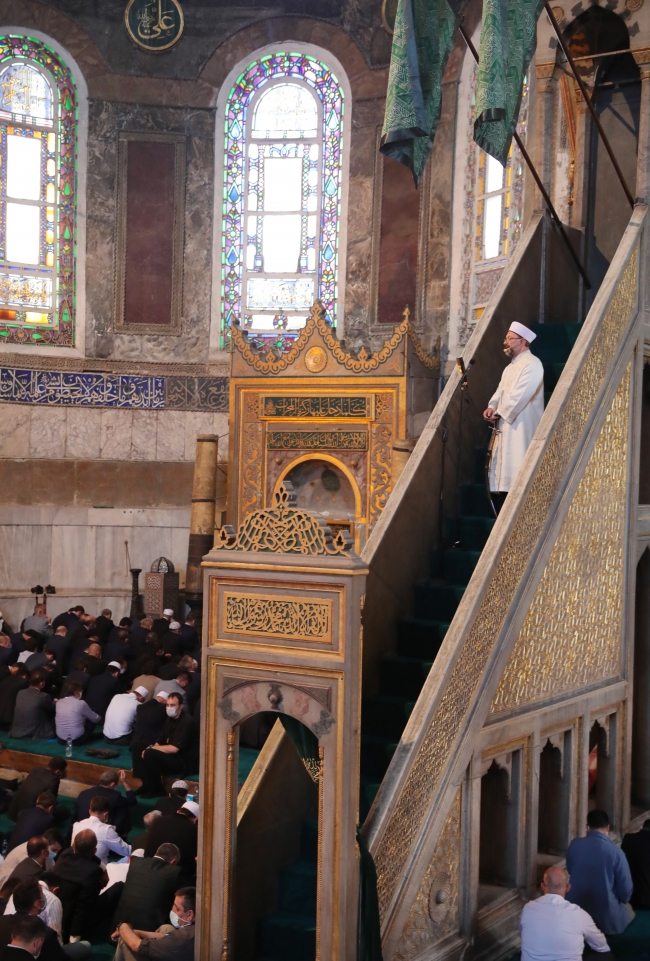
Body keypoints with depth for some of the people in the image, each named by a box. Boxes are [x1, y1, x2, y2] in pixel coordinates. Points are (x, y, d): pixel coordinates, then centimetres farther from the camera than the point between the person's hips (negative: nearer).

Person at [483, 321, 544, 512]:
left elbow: (519, 396, -19)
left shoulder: (532, 364, -10)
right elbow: (500, 391, 15)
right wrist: (491, 407, -5)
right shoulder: (510, 367, 20)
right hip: (505, 426, 10)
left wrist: (498, 413, -13)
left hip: (521, 427, -10)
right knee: (502, 467, 8)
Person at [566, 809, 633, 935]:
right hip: (606, 919, -3)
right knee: (629, 910, 28)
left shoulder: (574, 844, -8)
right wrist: (623, 901, 13)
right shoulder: (616, 852, -17)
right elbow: (626, 890, -9)